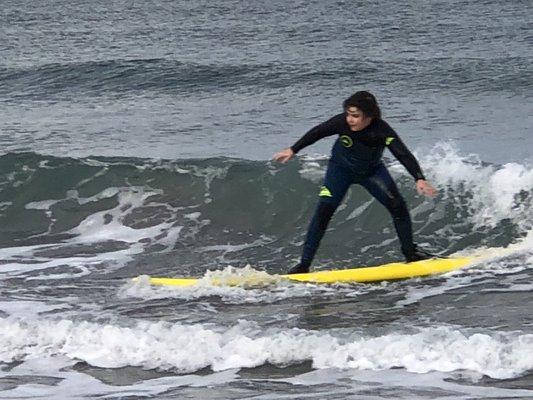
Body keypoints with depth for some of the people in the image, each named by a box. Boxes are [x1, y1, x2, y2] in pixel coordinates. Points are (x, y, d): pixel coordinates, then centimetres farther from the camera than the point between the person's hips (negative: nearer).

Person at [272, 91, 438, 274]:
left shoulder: (382, 131, -33)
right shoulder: (342, 122, -30)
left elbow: (404, 155, -39)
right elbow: (317, 132, -14)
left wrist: (419, 179, -53)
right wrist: (293, 150, -7)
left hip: (371, 170, 0)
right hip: (341, 168, 0)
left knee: (397, 206, -11)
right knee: (323, 212, -13)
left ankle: (410, 252, 7)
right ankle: (304, 264, -10)